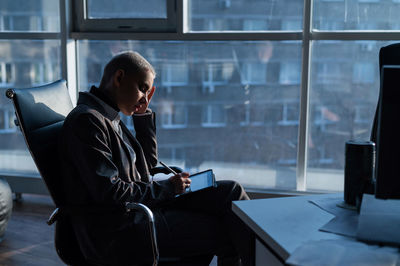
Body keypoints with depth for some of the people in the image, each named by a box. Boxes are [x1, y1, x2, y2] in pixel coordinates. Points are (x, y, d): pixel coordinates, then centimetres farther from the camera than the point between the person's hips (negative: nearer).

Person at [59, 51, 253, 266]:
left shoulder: (109, 118, 15)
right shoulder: (86, 120, -16)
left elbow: (148, 163, 24)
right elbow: (108, 193, -22)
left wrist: (143, 115, 15)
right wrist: (165, 188, -13)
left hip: (138, 206, 10)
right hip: (115, 235, -10)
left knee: (230, 192, 1)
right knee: (224, 232, -12)